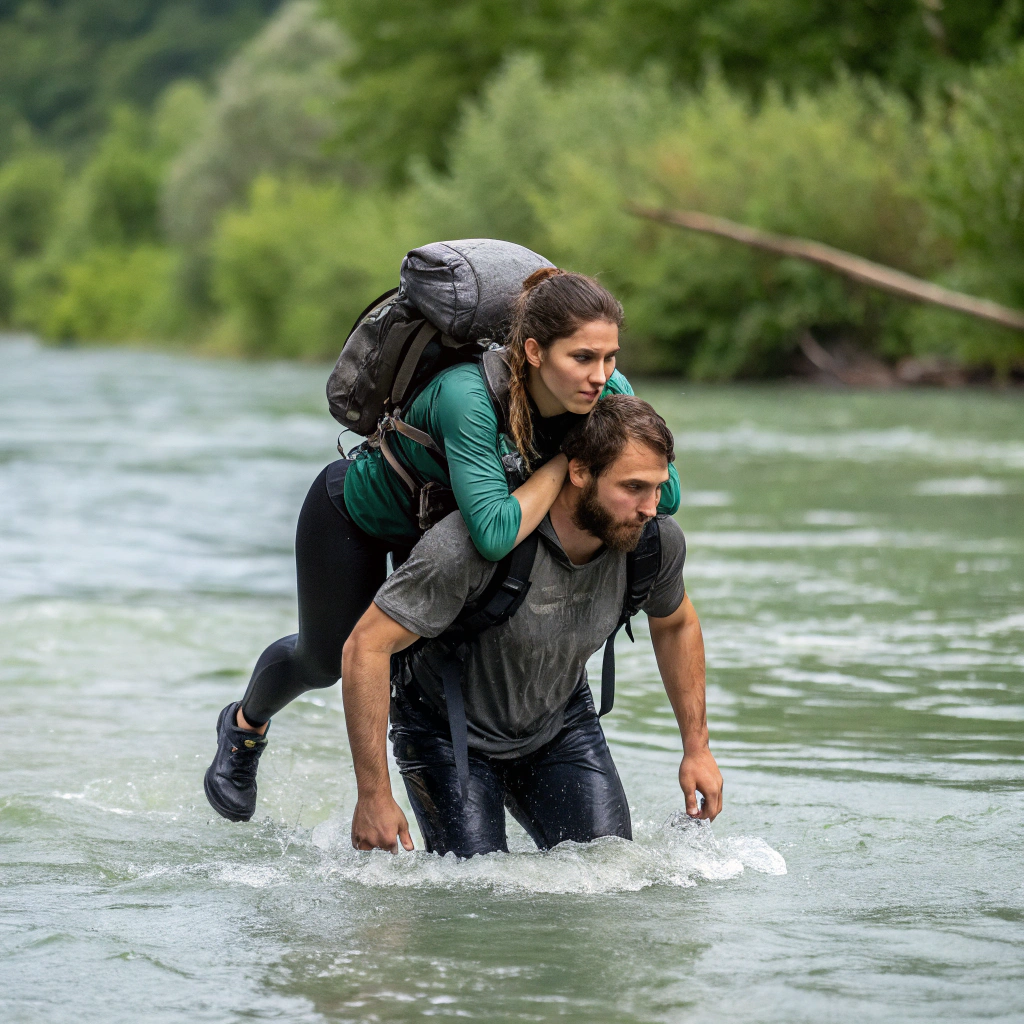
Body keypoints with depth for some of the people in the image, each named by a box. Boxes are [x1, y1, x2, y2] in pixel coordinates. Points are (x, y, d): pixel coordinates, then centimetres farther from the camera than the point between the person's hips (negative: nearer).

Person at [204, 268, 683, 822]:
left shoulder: (606, 393, -29)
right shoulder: (467, 396, -46)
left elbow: (667, 495, -25)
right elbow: (494, 534, -53)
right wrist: (564, 463, -41)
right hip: (357, 511, -4)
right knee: (326, 659, 17)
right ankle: (246, 725, 48)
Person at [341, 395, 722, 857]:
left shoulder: (657, 541, -19)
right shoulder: (474, 542, -38)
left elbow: (676, 624, 6)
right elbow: (365, 649, -33)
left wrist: (697, 747, 5)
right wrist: (374, 797, -32)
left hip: (560, 723, 5)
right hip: (447, 729, -5)